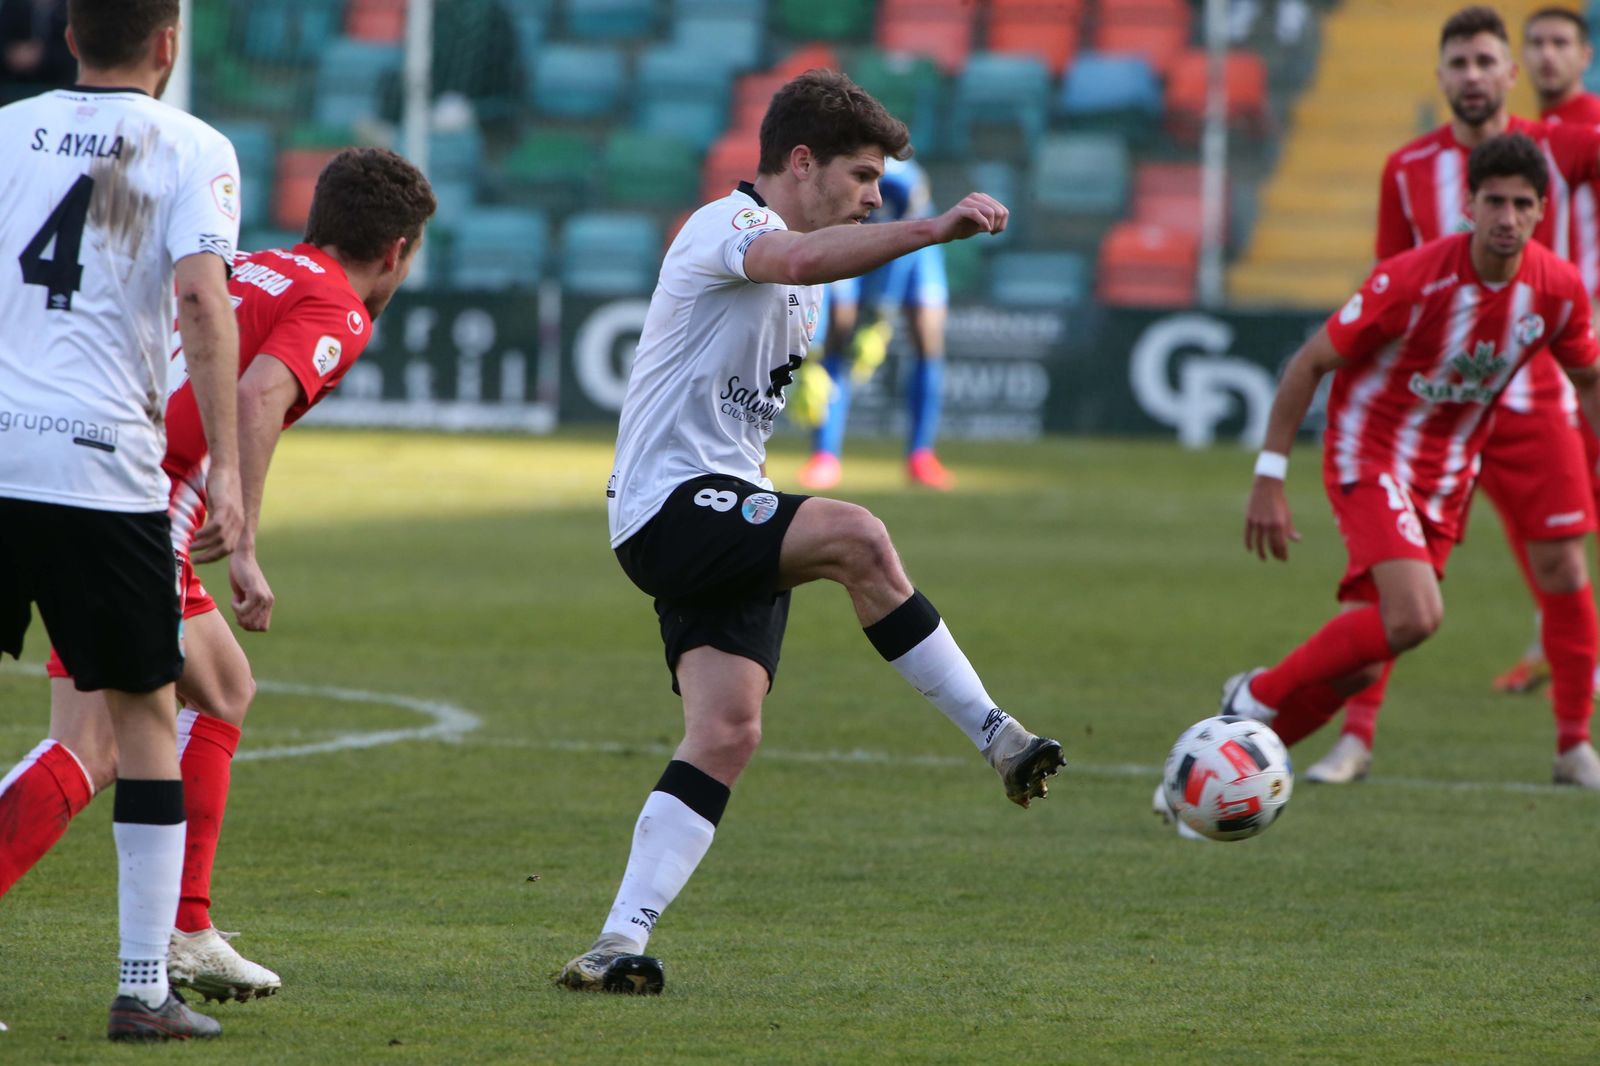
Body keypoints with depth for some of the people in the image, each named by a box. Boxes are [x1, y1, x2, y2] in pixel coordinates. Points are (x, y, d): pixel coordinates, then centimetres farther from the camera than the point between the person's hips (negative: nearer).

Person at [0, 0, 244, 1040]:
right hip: (101, 462, -3)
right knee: (146, 716, 9)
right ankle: (145, 987, 7)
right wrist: (228, 473, -14)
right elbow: (202, 301, -12)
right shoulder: (192, 150, 2)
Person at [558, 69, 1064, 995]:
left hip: (729, 520, 10)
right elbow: (797, 259, -34)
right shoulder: (728, 226, -11)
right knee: (856, 536, -31)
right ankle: (997, 738, -27)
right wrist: (933, 230, -44)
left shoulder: (800, 284, 21)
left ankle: (623, 941, -7)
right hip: (670, 505, -10)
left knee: (727, 733, -6)